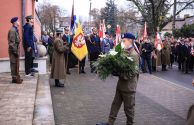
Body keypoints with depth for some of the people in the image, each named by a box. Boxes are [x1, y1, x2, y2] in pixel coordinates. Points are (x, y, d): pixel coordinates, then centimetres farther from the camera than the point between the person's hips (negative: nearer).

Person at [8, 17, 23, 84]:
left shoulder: (15, 30, 14)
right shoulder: (12, 30, -16)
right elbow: (11, 42, -20)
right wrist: (15, 51, -20)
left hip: (16, 49, 10)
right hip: (14, 50, -10)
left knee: (16, 64, 14)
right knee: (14, 64, -3)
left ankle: (17, 77, 22)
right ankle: (15, 78, 2)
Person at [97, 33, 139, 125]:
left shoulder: (134, 54, -17)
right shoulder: (125, 51, 6)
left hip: (129, 85, -8)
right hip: (121, 84, 8)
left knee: (128, 107, 8)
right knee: (115, 104, 15)